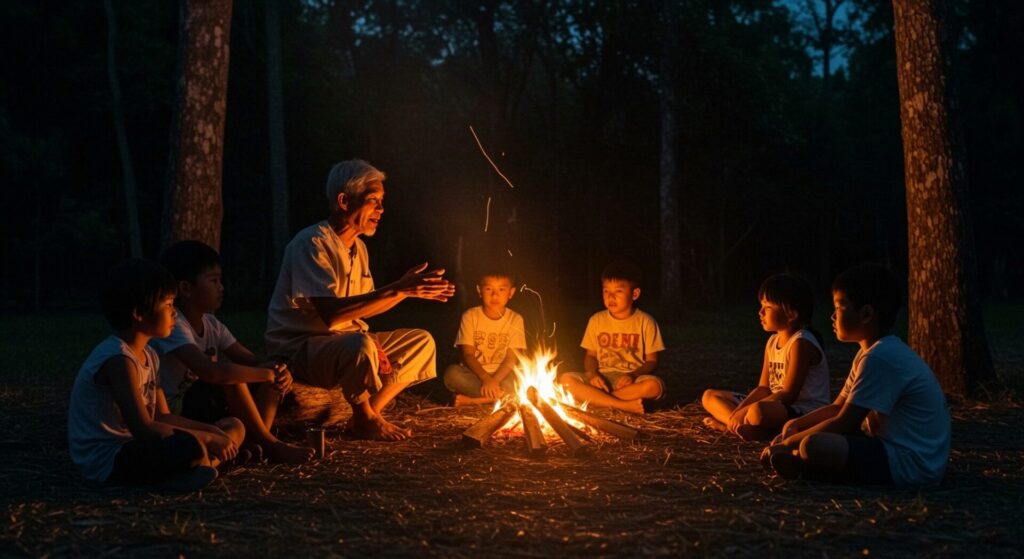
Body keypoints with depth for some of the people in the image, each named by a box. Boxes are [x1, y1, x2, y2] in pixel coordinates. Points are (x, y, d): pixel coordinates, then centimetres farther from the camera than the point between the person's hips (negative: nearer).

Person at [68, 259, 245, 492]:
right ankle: (203, 466, -5)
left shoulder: (148, 356, 11)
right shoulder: (118, 359, -20)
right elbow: (143, 429, -27)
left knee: (234, 427, 8)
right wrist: (207, 438, -19)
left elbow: (162, 417, 14)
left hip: (135, 448, 10)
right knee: (190, 445, -38)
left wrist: (214, 433, -1)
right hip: (107, 461, -10)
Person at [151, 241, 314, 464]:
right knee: (230, 378, -30)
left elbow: (252, 360, 7)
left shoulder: (211, 325, 5)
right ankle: (269, 445, -17)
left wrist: (279, 371, -17)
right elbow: (211, 371, -38)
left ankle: (252, 440, -14)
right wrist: (266, 373, -27)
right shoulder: (173, 326, -22)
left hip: (207, 409, 8)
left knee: (275, 380, -2)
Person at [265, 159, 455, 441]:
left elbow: (363, 308, 15)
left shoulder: (358, 247, 12)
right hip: (299, 348, -10)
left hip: (346, 344, 10)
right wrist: (398, 289, -31)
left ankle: (369, 414, -1)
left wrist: (408, 291, 1)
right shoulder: (312, 243, -18)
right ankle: (365, 418, -11)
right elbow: (331, 313, -29)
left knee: (421, 342, 8)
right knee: (360, 344, -38)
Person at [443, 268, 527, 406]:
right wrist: (486, 378, -25)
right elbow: (468, 355, -8)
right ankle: (500, 395, -28)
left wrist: (495, 380, -23)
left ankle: (471, 400, -26)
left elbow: (512, 358, -6)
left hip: (501, 375, 0)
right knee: (452, 373, -32)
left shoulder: (515, 319, 0)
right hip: (474, 375, 0)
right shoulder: (470, 316, -1)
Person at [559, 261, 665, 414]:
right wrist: (592, 374, -11)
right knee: (566, 380, -26)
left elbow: (652, 361, 0)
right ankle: (623, 405, -28)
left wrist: (633, 375, -20)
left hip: (632, 379, -2)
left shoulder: (645, 322, -2)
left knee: (653, 386, -36)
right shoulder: (597, 320, 6)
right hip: (602, 378, 2)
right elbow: (590, 355, 11)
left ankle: (596, 399, -24)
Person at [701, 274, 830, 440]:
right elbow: (764, 388, 9)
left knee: (759, 411, -45)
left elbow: (788, 394, -20)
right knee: (710, 396, 9)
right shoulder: (772, 342, 12)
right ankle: (738, 424, -15)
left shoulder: (801, 343, -16)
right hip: (777, 408, 10)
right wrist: (738, 412, -9)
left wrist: (744, 412, -21)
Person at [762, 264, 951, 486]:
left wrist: (787, 443, -12)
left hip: (912, 464, -11)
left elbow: (843, 424, -20)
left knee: (813, 445, -30)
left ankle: (801, 466, -3)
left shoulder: (881, 357, -20)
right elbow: (838, 407, 20)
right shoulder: (874, 352, 13)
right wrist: (795, 425, 4)